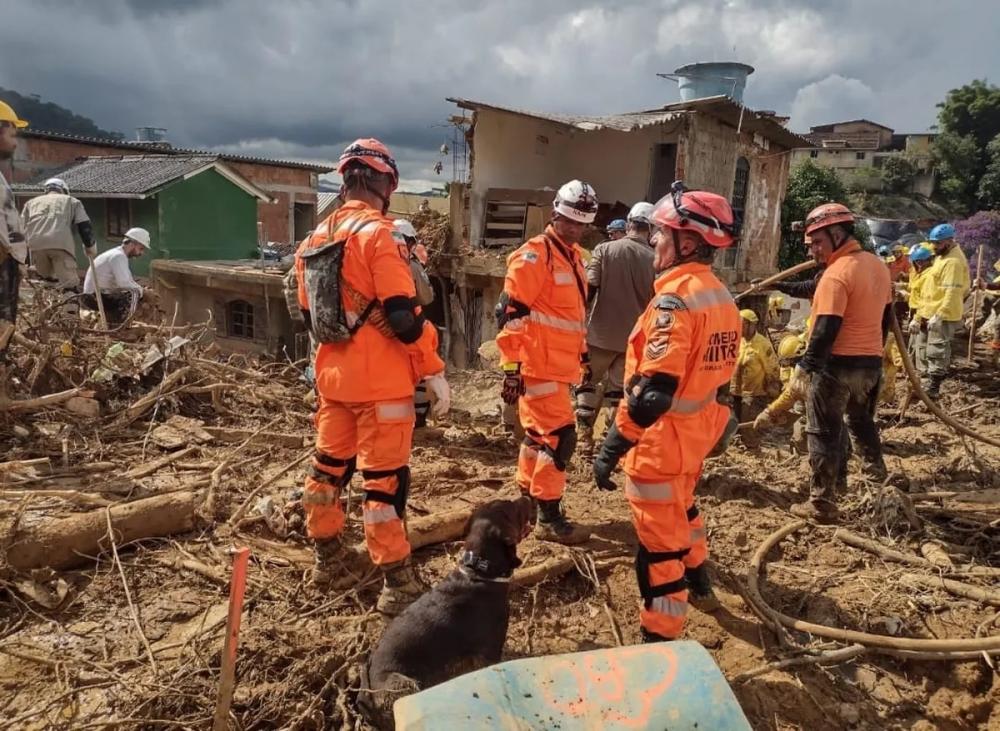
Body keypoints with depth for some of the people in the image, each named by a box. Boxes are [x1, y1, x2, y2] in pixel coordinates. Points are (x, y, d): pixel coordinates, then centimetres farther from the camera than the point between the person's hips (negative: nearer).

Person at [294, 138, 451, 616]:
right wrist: (435, 371, -13)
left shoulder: (315, 239, 10)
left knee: (330, 465, 18)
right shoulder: (376, 233, -14)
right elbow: (403, 316, -20)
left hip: (333, 375, 8)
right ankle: (398, 585, 8)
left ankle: (329, 560, 35)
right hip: (380, 379, -8)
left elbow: (309, 315, 16)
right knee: (385, 477, -1)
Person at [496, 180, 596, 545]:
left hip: (557, 365, 9)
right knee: (559, 437, -8)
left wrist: (582, 352, 25)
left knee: (540, 433, 17)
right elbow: (510, 312, -18)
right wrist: (512, 367, -20)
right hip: (539, 366, -9)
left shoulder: (573, 255, 16)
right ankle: (549, 518, 1)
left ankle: (527, 498, 31)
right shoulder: (535, 254, -14)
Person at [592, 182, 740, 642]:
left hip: (663, 437, -10)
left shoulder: (676, 298, -23)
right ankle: (698, 587, 53)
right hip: (698, 429, 10)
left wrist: (612, 447, -24)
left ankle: (660, 640, 16)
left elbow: (653, 391, -29)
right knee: (682, 509, 32)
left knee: (659, 539, 2)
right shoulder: (720, 296, 6)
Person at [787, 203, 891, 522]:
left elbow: (826, 329, -23)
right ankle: (877, 478, 39)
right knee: (862, 422, 27)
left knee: (824, 434, 0)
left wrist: (805, 365, -17)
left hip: (836, 364, -8)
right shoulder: (878, 265, 10)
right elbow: (885, 316, 18)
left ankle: (821, 504, 5)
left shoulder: (837, 273, -18)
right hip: (871, 363, 9)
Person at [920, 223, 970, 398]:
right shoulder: (944, 255, 12)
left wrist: (939, 315, -28)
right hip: (940, 312, 11)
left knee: (936, 350, -8)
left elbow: (952, 292, -28)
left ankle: (932, 388, -6)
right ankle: (942, 373, 39)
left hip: (944, 314, -11)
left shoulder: (953, 261, -22)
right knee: (942, 346, 24)